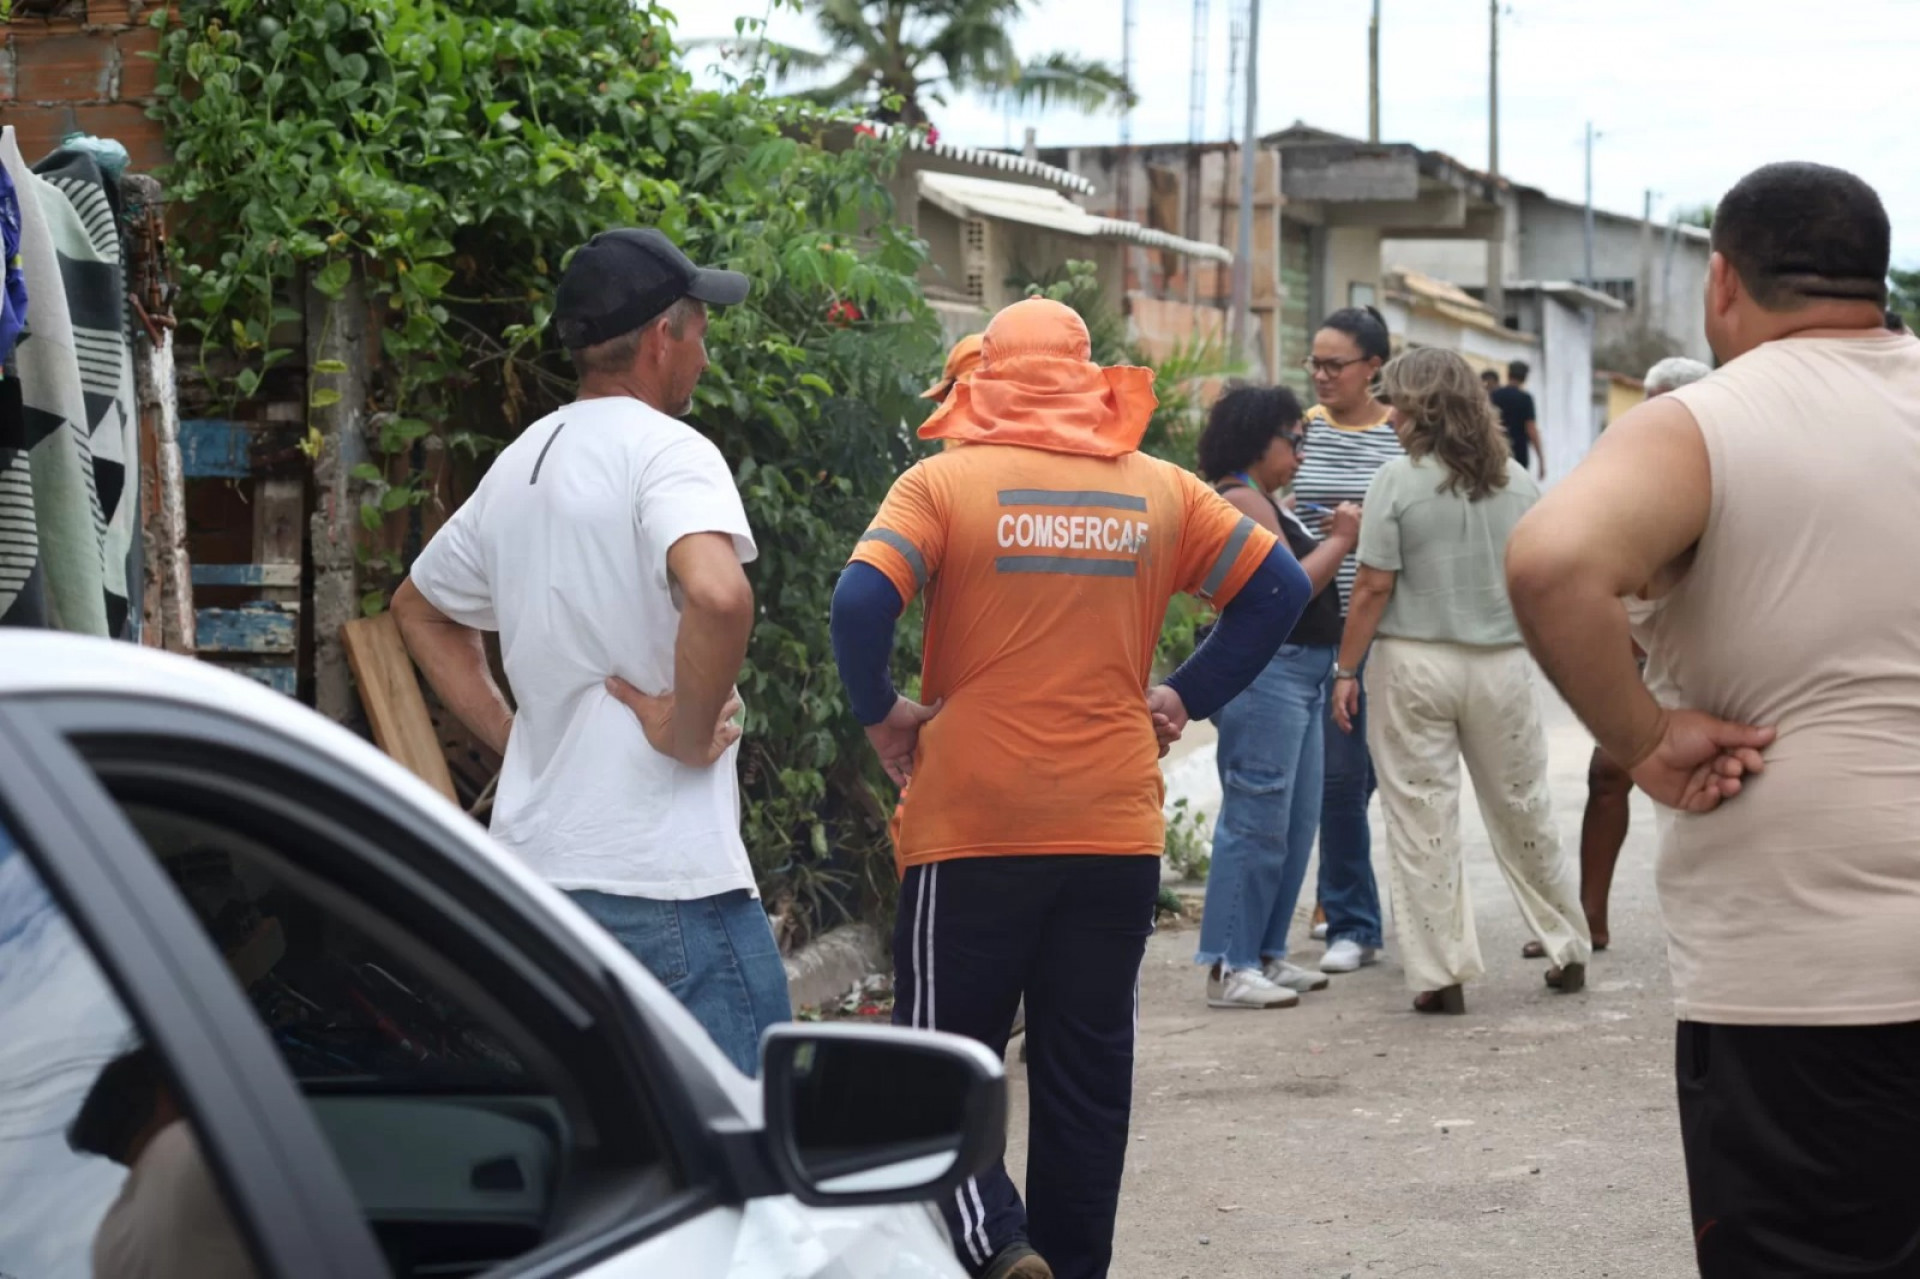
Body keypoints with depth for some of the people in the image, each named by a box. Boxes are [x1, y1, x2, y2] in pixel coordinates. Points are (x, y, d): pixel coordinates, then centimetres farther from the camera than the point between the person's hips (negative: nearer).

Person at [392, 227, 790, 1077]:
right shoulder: (665, 450, -10)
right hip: (664, 879, -8)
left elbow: (420, 607, 30)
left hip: (533, 858, 9)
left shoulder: (517, 465, 15)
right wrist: (687, 730, -15)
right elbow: (718, 595, -31)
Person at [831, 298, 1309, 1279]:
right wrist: (1185, 698, 11)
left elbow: (860, 602, -18)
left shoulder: (945, 482, -6)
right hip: (1116, 830, 3)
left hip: (970, 828, -3)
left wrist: (880, 713, -3)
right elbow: (1278, 587, 8)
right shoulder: (1158, 491, 5)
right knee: (1087, 1070, 13)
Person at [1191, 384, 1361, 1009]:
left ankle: (1266, 955, 18)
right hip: (1263, 671, -11)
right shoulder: (1241, 500, -12)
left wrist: (1336, 540, 7)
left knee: (1296, 823, 12)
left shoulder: (1264, 501, 20)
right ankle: (1229, 968, -7)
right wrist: (1341, 540, -9)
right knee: (1257, 822, -10)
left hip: (1299, 674, 11)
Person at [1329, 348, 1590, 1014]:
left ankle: (1440, 972, 4)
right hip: (1502, 661, 4)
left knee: (1423, 818, 3)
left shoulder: (1399, 480, -10)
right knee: (1523, 809, 16)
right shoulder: (1517, 481, 4)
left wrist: (1347, 669, -4)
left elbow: (1373, 588, -11)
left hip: (1416, 661, -4)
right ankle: (1566, 950, 25)